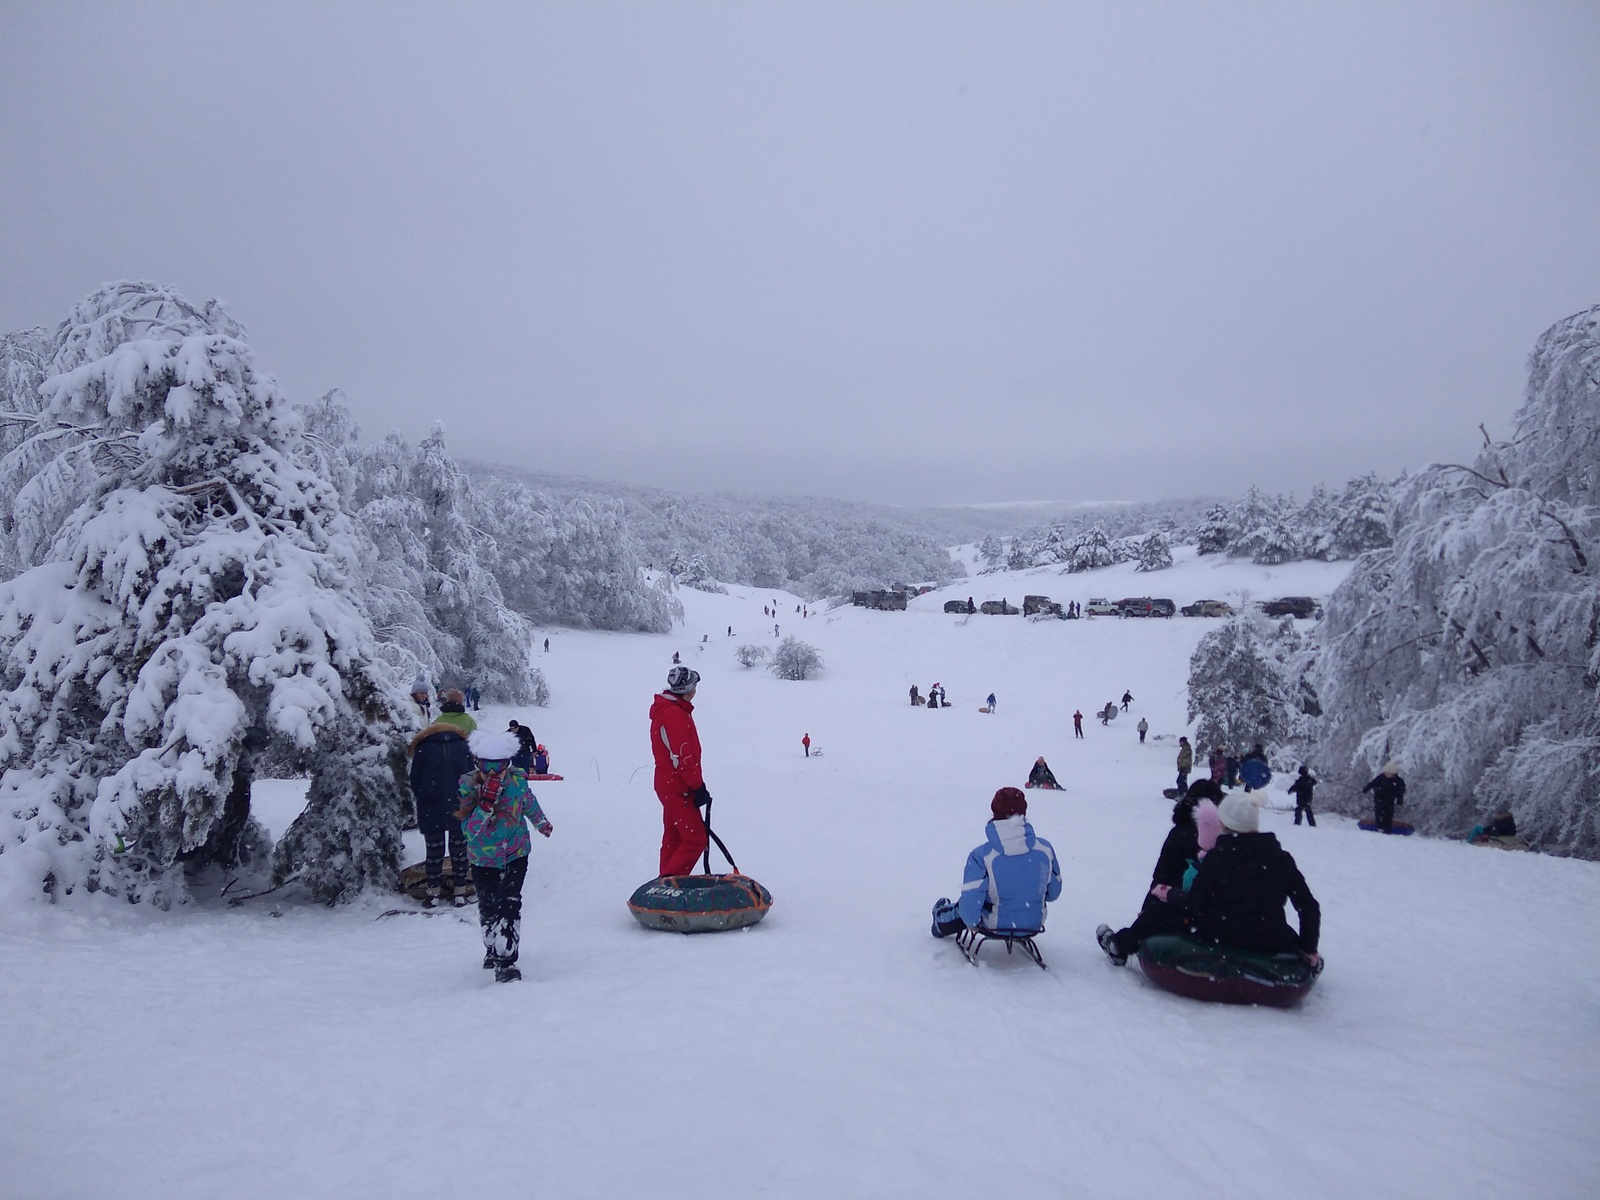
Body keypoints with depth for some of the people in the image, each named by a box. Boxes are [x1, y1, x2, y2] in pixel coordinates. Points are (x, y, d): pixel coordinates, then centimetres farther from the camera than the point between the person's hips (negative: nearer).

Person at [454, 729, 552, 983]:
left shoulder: (517, 781, -15)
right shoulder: (468, 787, -19)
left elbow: (529, 803, 9)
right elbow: (469, 829, -26)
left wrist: (541, 822, 26)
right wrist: (486, 803, -41)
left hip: (515, 853, -1)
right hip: (483, 859, 1)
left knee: (509, 904, -13)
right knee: (487, 907, 14)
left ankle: (507, 960, -7)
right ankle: (492, 949, 41)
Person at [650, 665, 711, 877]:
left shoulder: (664, 710, 14)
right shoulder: (676, 715, -19)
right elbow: (682, 757, -22)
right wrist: (698, 786, -15)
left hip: (669, 785, 11)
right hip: (679, 788, -11)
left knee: (674, 838, 15)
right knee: (696, 839, -9)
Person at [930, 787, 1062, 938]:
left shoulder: (981, 856, -23)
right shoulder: (1045, 848, -13)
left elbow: (970, 902, -22)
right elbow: (1053, 892, 0)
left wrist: (971, 922, 0)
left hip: (995, 926, -3)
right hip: (1034, 925, 3)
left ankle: (941, 921, 55)